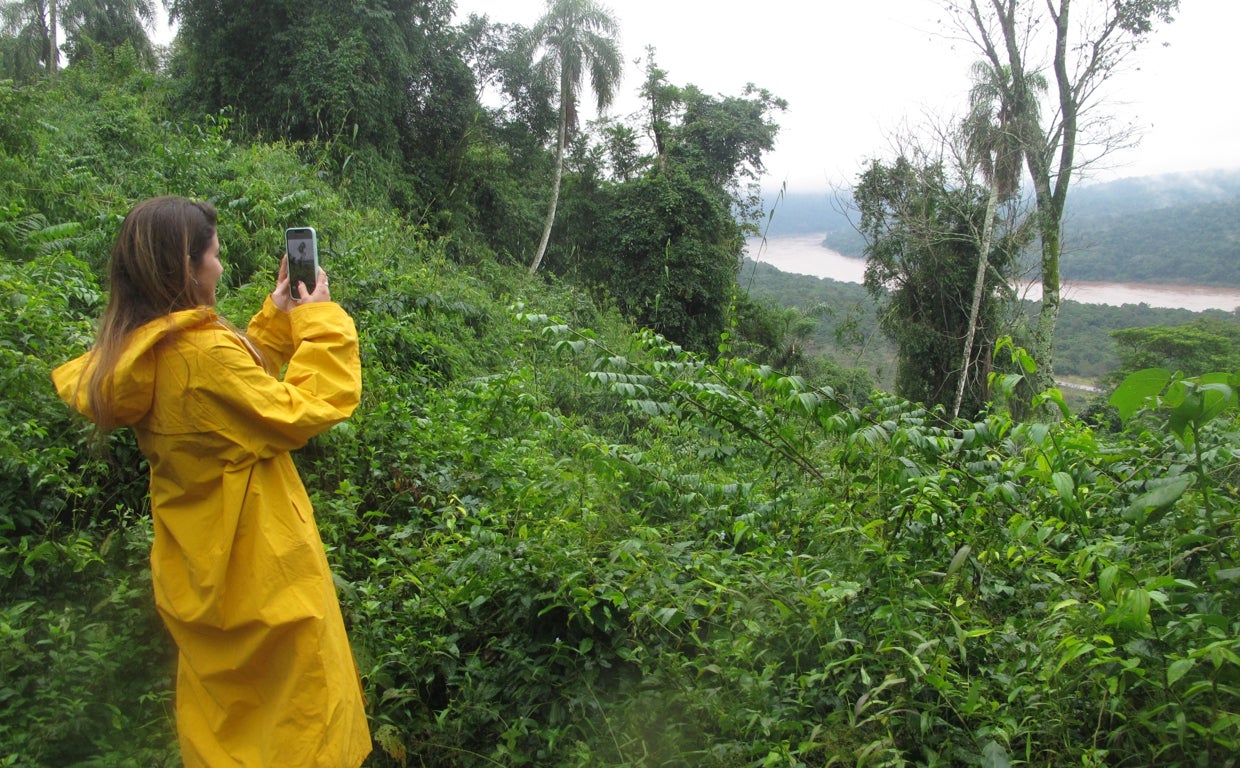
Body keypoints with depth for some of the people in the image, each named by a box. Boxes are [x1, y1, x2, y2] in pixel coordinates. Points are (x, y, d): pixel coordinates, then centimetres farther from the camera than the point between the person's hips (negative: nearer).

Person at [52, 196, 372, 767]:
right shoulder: (204, 353, -28)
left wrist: (277, 315, 9)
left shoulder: (139, 352, 0)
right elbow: (302, 411, -20)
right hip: (260, 575, -9)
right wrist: (319, 321, -12)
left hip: (199, 569, 9)